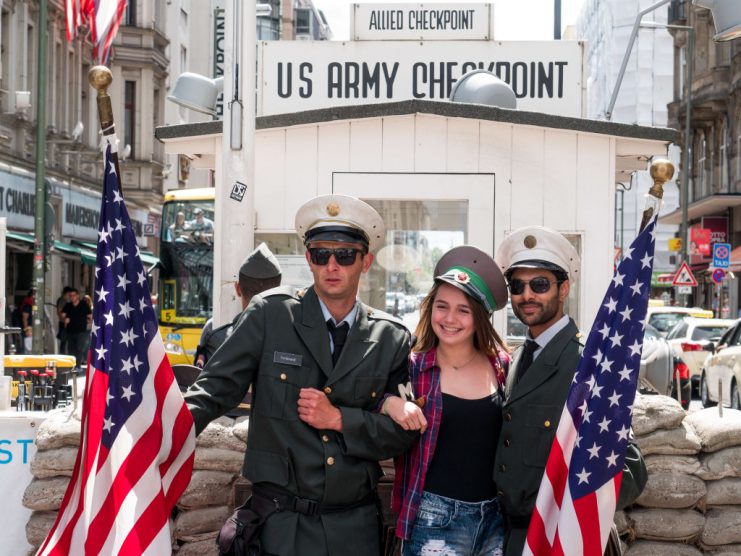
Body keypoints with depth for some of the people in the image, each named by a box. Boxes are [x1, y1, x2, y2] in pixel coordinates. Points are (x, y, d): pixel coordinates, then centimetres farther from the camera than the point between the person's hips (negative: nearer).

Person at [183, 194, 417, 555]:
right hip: (282, 524, -2)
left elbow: (402, 434, 2)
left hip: (354, 526, 2)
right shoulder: (270, 313, -3)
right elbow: (216, 387, -5)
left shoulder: (391, 338, 3)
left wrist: (339, 418, -13)